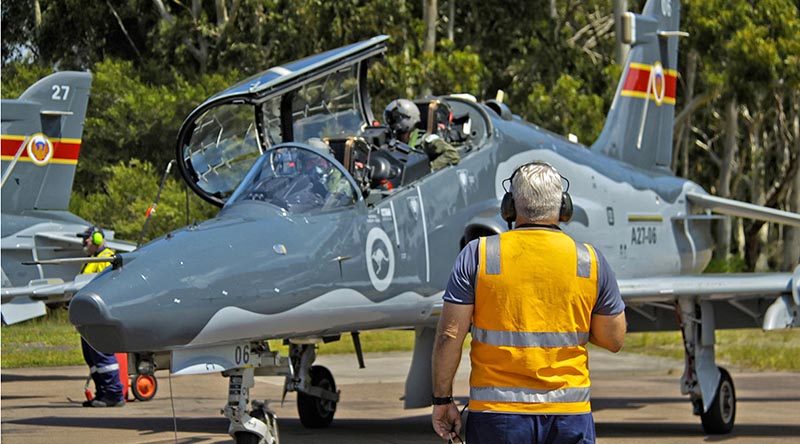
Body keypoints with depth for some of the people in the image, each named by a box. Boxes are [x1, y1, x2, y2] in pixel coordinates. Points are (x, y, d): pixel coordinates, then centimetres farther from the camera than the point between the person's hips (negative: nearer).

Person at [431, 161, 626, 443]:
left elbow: (449, 335, -5)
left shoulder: (478, 255, -2)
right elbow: (614, 340, 7)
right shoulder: (590, 261, 2)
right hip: (568, 414, 1)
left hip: (497, 411, -1)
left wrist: (442, 399, 4)